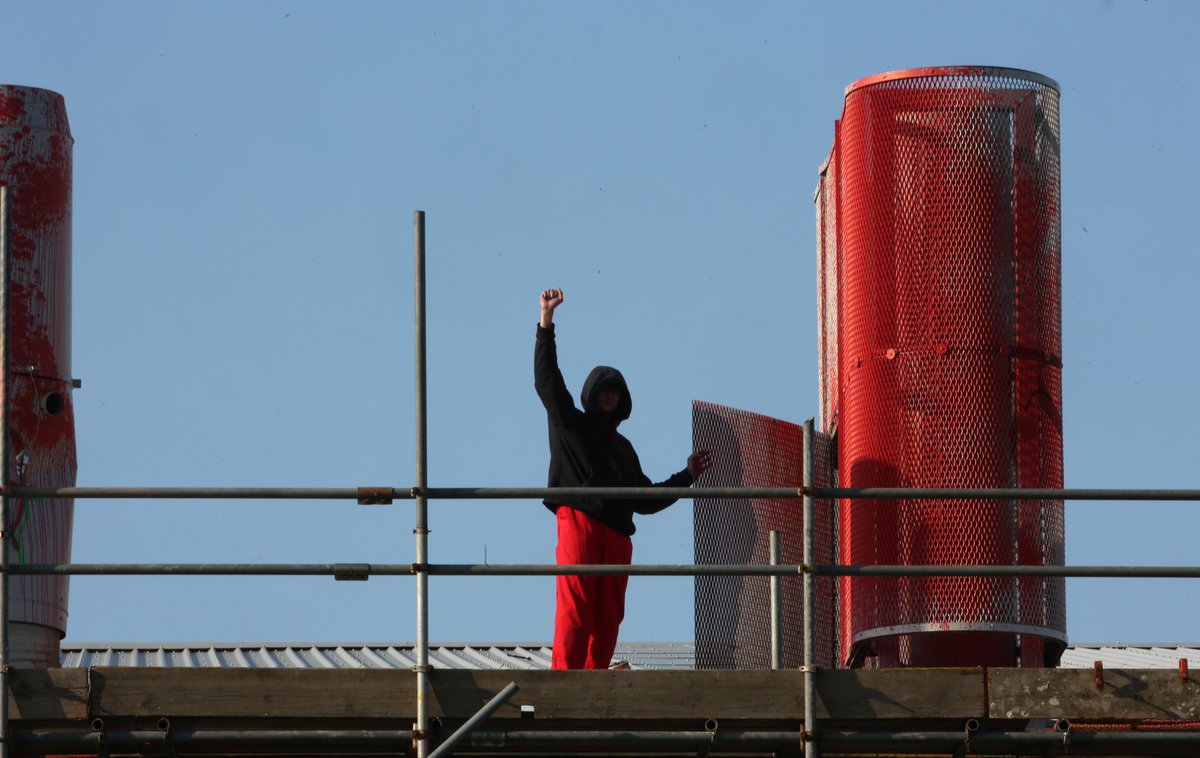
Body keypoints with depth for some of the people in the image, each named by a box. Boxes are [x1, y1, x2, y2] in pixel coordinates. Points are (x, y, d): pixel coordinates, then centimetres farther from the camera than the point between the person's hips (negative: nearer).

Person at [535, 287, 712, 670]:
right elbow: (546, 378, 7)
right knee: (575, 607, -14)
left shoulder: (623, 448, 31)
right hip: (578, 521, -6)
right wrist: (546, 323, 1)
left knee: (608, 616, -1)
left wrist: (687, 476, 29)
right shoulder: (569, 423, 17)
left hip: (616, 535, 6)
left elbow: (645, 500, 30)